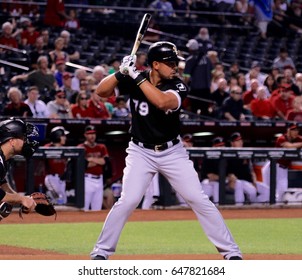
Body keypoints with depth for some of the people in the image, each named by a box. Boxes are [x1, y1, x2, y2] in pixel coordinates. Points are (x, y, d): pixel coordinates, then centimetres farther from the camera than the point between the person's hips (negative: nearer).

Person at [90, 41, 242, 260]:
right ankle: (101, 252, -1)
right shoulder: (132, 81, -7)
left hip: (173, 152, 1)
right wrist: (122, 72, -26)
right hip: (141, 152, -1)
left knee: (199, 200, -3)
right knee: (128, 201, -15)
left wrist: (136, 75, -30)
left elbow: (161, 101, -32)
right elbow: (101, 91, -12)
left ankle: (230, 251, 5)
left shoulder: (177, 87, -11)